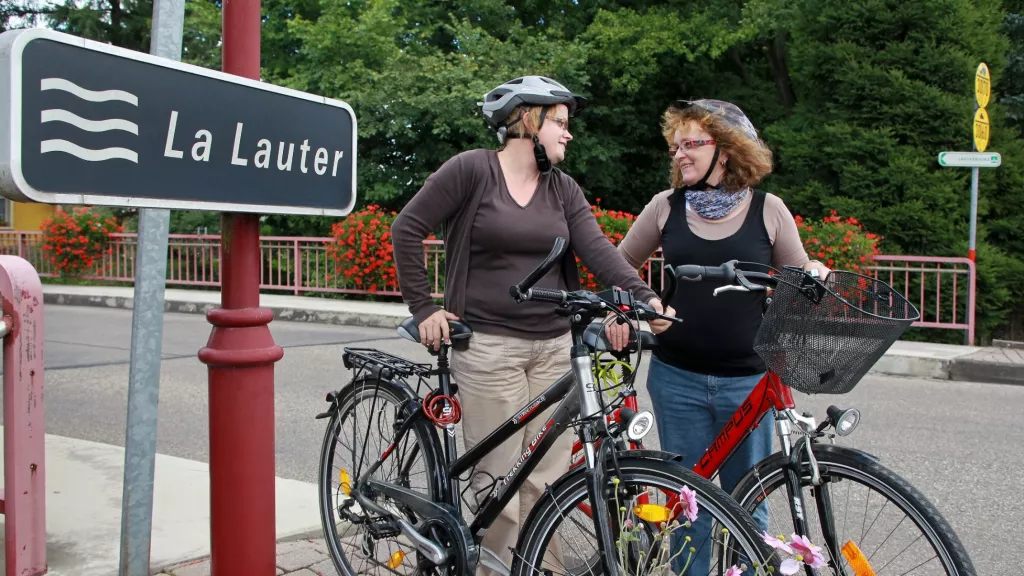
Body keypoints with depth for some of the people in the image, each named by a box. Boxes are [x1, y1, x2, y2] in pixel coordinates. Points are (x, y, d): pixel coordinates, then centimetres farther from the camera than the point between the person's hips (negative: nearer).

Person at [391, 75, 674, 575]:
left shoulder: (564, 190, 11)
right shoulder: (472, 169, -3)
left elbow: (597, 248, -3)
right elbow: (407, 228, -1)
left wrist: (643, 296, -20)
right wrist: (423, 308, -4)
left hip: (554, 347, 5)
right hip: (488, 346, -4)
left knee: (547, 478, 5)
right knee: (500, 481, -2)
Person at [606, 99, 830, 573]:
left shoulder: (768, 210, 0)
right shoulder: (666, 206, 3)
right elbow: (622, 264, 13)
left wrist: (814, 274, -14)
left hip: (747, 381, -1)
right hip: (677, 378, 1)